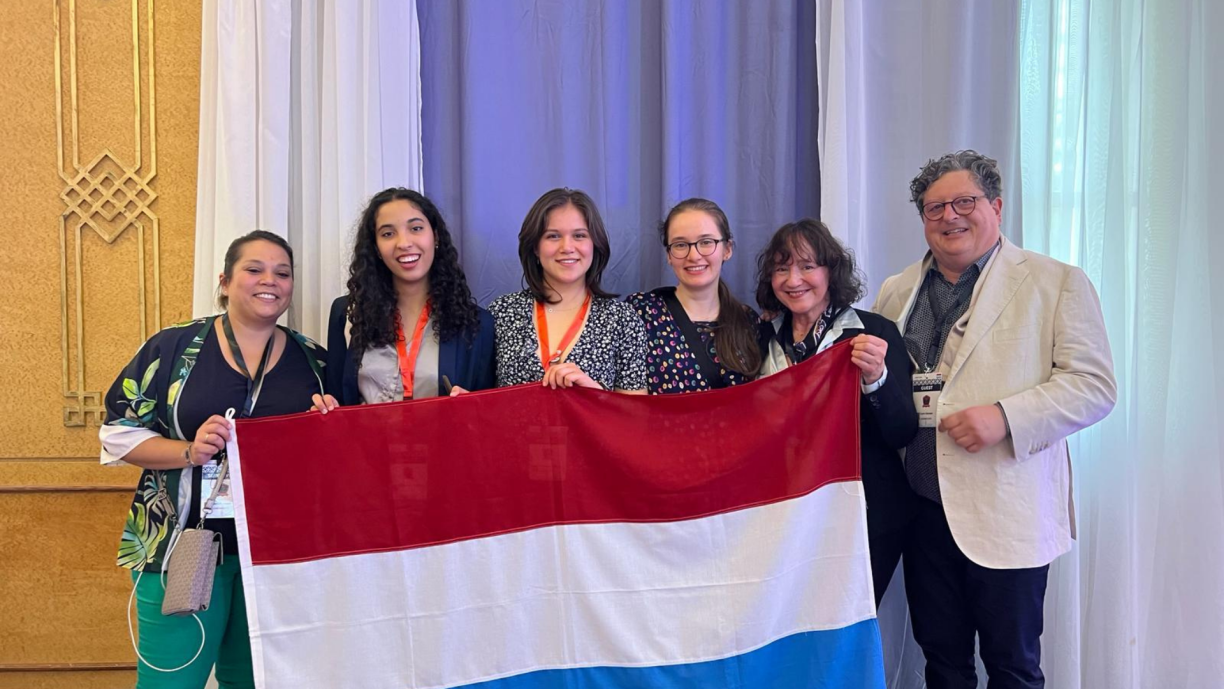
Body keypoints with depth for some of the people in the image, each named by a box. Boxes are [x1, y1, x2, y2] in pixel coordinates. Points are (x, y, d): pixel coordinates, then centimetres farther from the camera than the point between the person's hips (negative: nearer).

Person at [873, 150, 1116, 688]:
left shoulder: (1057, 283, -2)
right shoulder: (895, 291, 12)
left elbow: (1094, 385, -8)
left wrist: (1005, 417, -20)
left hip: (1007, 512, -4)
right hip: (922, 506, 4)